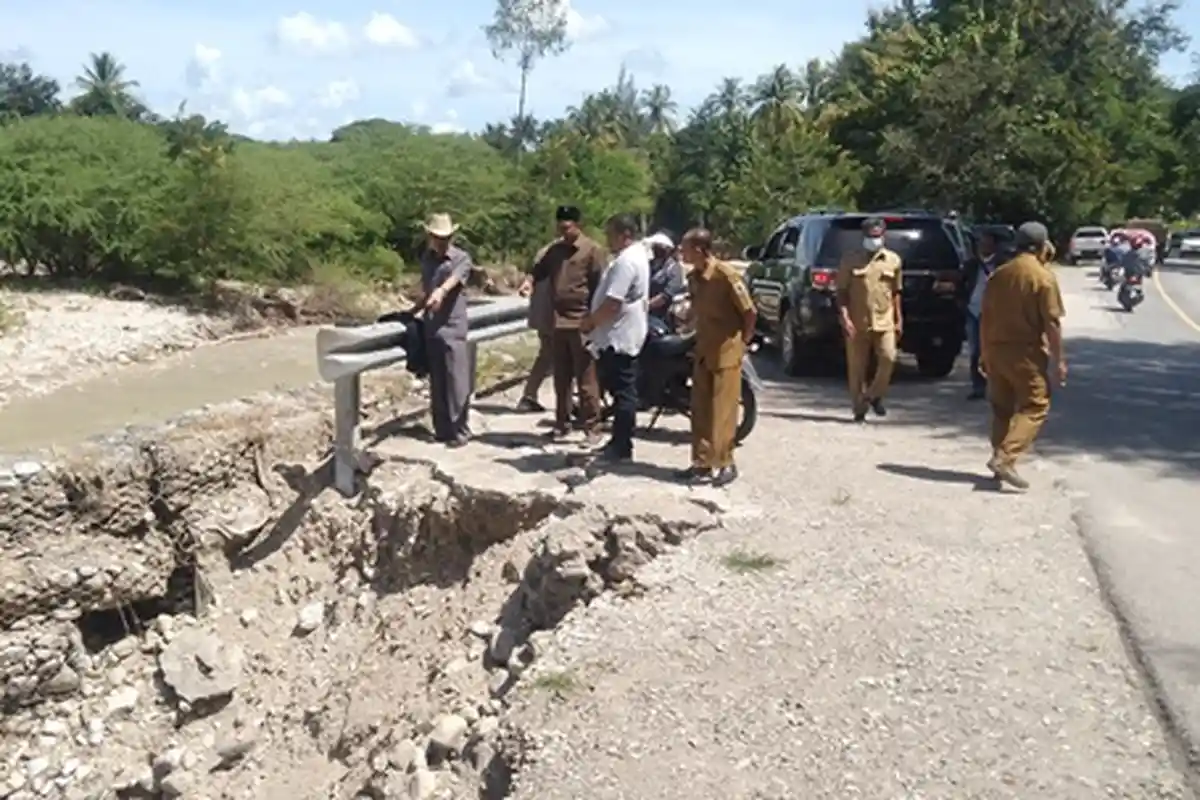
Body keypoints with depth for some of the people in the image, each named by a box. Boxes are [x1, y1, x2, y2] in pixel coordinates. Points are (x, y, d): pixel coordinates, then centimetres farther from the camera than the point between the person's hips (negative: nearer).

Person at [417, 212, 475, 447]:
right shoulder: (426, 258, 13)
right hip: (431, 328, 5)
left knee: (457, 381, -5)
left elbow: (454, 279, -25)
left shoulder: (461, 258, -4)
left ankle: (459, 430, 3)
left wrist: (441, 291, -43)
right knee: (436, 382, 8)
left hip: (453, 328, -5)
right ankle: (442, 429, 16)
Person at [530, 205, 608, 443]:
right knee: (561, 377, 12)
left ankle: (591, 425, 4)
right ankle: (562, 423, 21)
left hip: (582, 322, -5)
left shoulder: (593, 250, -4)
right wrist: (530, 280, -4)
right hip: (558, 322, 6)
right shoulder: (554, 249, 12)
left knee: (586, 378, -2)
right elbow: (539, 269, 20)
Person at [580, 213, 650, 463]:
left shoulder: (626, 261, -19)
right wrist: (595, 322, 18)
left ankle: (621, 448, 0)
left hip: (619, 336, -11)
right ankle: (619, 442, 23)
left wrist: (589, 322, -12)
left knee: (622, 392, -5)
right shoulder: (637, 254, 16)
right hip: (623, 334, 11)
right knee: (622, 391, 15)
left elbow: (612, 303, -25)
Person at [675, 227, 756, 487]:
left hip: (726, 351, -8)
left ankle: (726, 464, 8)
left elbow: (749, 311, -13)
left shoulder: (726, 275, -18)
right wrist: (700, 339, 14)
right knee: (700, 409, 8)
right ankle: (702, 462, 16)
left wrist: (743, 341, -5)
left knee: (722, 411, -2)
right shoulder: (693, 277, 6)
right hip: (703, 349, 8)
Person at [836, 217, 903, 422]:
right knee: (857, 368, 2)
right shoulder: (850, 258, 2)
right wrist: (845, 316, -10)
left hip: (884, 322, 1)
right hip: (857, 323, -1)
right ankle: (860, 409, 14)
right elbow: (842, 291, 1)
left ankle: (874, 395, 9)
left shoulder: (893, 260, 9)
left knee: (889, 358, -15)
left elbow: (895, 293, 14)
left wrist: (899, 320, 10)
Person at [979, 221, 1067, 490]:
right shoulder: (1044, 276, -10)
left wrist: (986, 353, 19)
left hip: (996, 350, 6)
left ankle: (1001, 460, 17)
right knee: (1035, 406, 0)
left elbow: (985, 319, 11)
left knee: (1002, 408, 14)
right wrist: (1059, 359, -7)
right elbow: (1051, 323, -12)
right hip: (1026, 352, -6)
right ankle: (1005, 457, -15)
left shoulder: (998, 275, 8)